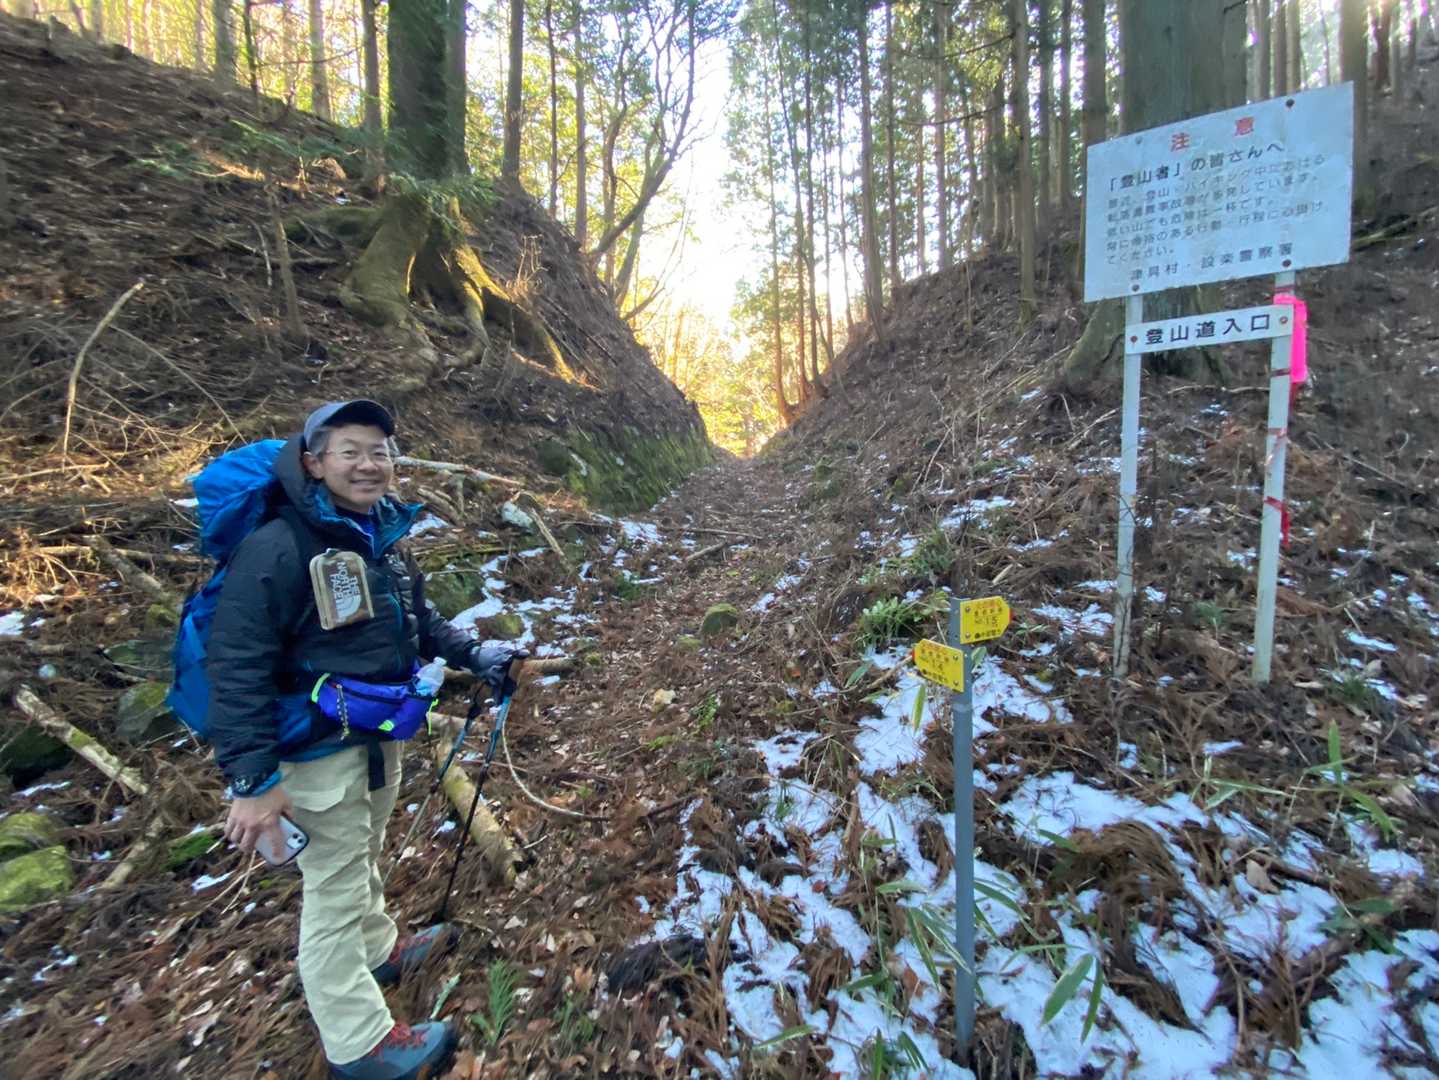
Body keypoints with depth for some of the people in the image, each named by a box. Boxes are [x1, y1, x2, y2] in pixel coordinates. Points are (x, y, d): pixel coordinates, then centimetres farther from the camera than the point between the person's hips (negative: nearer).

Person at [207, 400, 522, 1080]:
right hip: (321, 746, -8)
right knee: (335, 887, 8)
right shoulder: (279, 547, -22)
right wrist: (252, 778, -25)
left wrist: (475, 655, 3)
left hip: (379, 734, 8)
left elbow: (418, 620, 15)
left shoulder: (382, 536, 3)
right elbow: (238, 667, -23)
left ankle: (378, 949, 54)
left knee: (363, 856, 29)